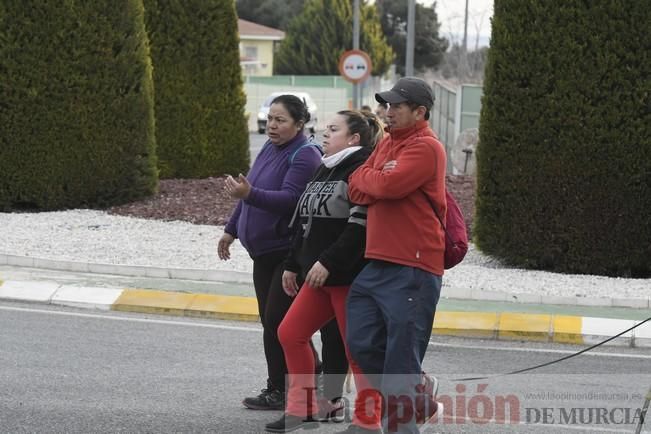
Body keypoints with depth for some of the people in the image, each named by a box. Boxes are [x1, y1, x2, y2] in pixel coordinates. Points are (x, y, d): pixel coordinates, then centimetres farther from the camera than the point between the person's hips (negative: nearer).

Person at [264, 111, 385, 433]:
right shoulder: (325, 170, 17)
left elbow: (361, 225, -22)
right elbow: (307, 223, 23)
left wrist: (328, 262, -24)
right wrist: (293, 265, 22)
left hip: (350, 276, -10)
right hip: (320, 275, 10)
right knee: (290, 333, 9)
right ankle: (303, 407, 19)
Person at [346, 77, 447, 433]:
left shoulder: (425, 148, -10)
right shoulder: (387, 144, 17)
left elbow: (388, 185, -23)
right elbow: (357, 191, 11)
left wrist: (366, 177, -2)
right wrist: (377, 180, -10)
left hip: (412, 270, -9)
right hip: (376, 263, 9)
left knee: (400, 357, -5)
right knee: (362, 344, 10)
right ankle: (420, 398, 27)